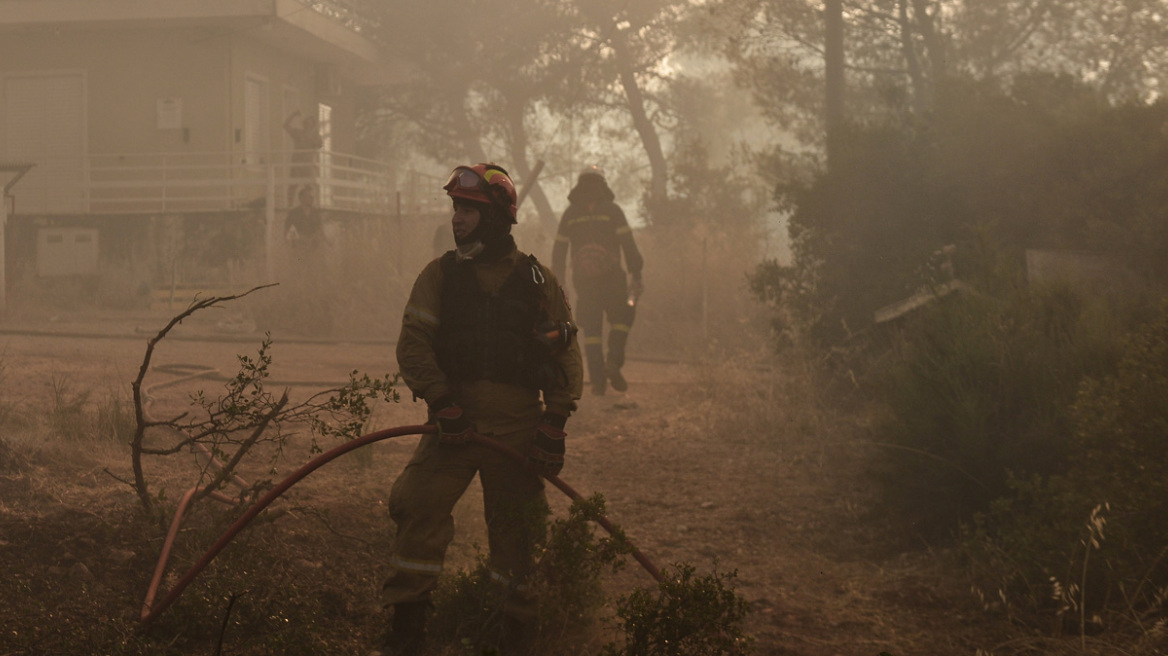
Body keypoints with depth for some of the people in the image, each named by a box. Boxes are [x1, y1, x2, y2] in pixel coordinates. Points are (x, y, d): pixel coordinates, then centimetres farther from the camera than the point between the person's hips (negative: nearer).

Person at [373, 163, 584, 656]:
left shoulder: (537, 281, 6)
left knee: (517, 525, 4)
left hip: (518, 424, 0)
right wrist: (441, 402, -13)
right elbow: (413, 343, -1)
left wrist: (555, 421, -4)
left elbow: (567, 354, 6)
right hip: (456, 419, 0)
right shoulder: (440, 274, 7)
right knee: (416, 504, -14)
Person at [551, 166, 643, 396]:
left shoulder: (570, 214, 9)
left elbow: (559, 250, 10)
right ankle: (613, 362, -6)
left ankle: (598, 381, -1)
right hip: (610, 277, -2)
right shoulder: (612, 210, 0)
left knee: (591, 330, 6)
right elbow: (628, 244, -7)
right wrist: (636, 274, -4)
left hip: (583, 280, 2)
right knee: (622, 318, 15)